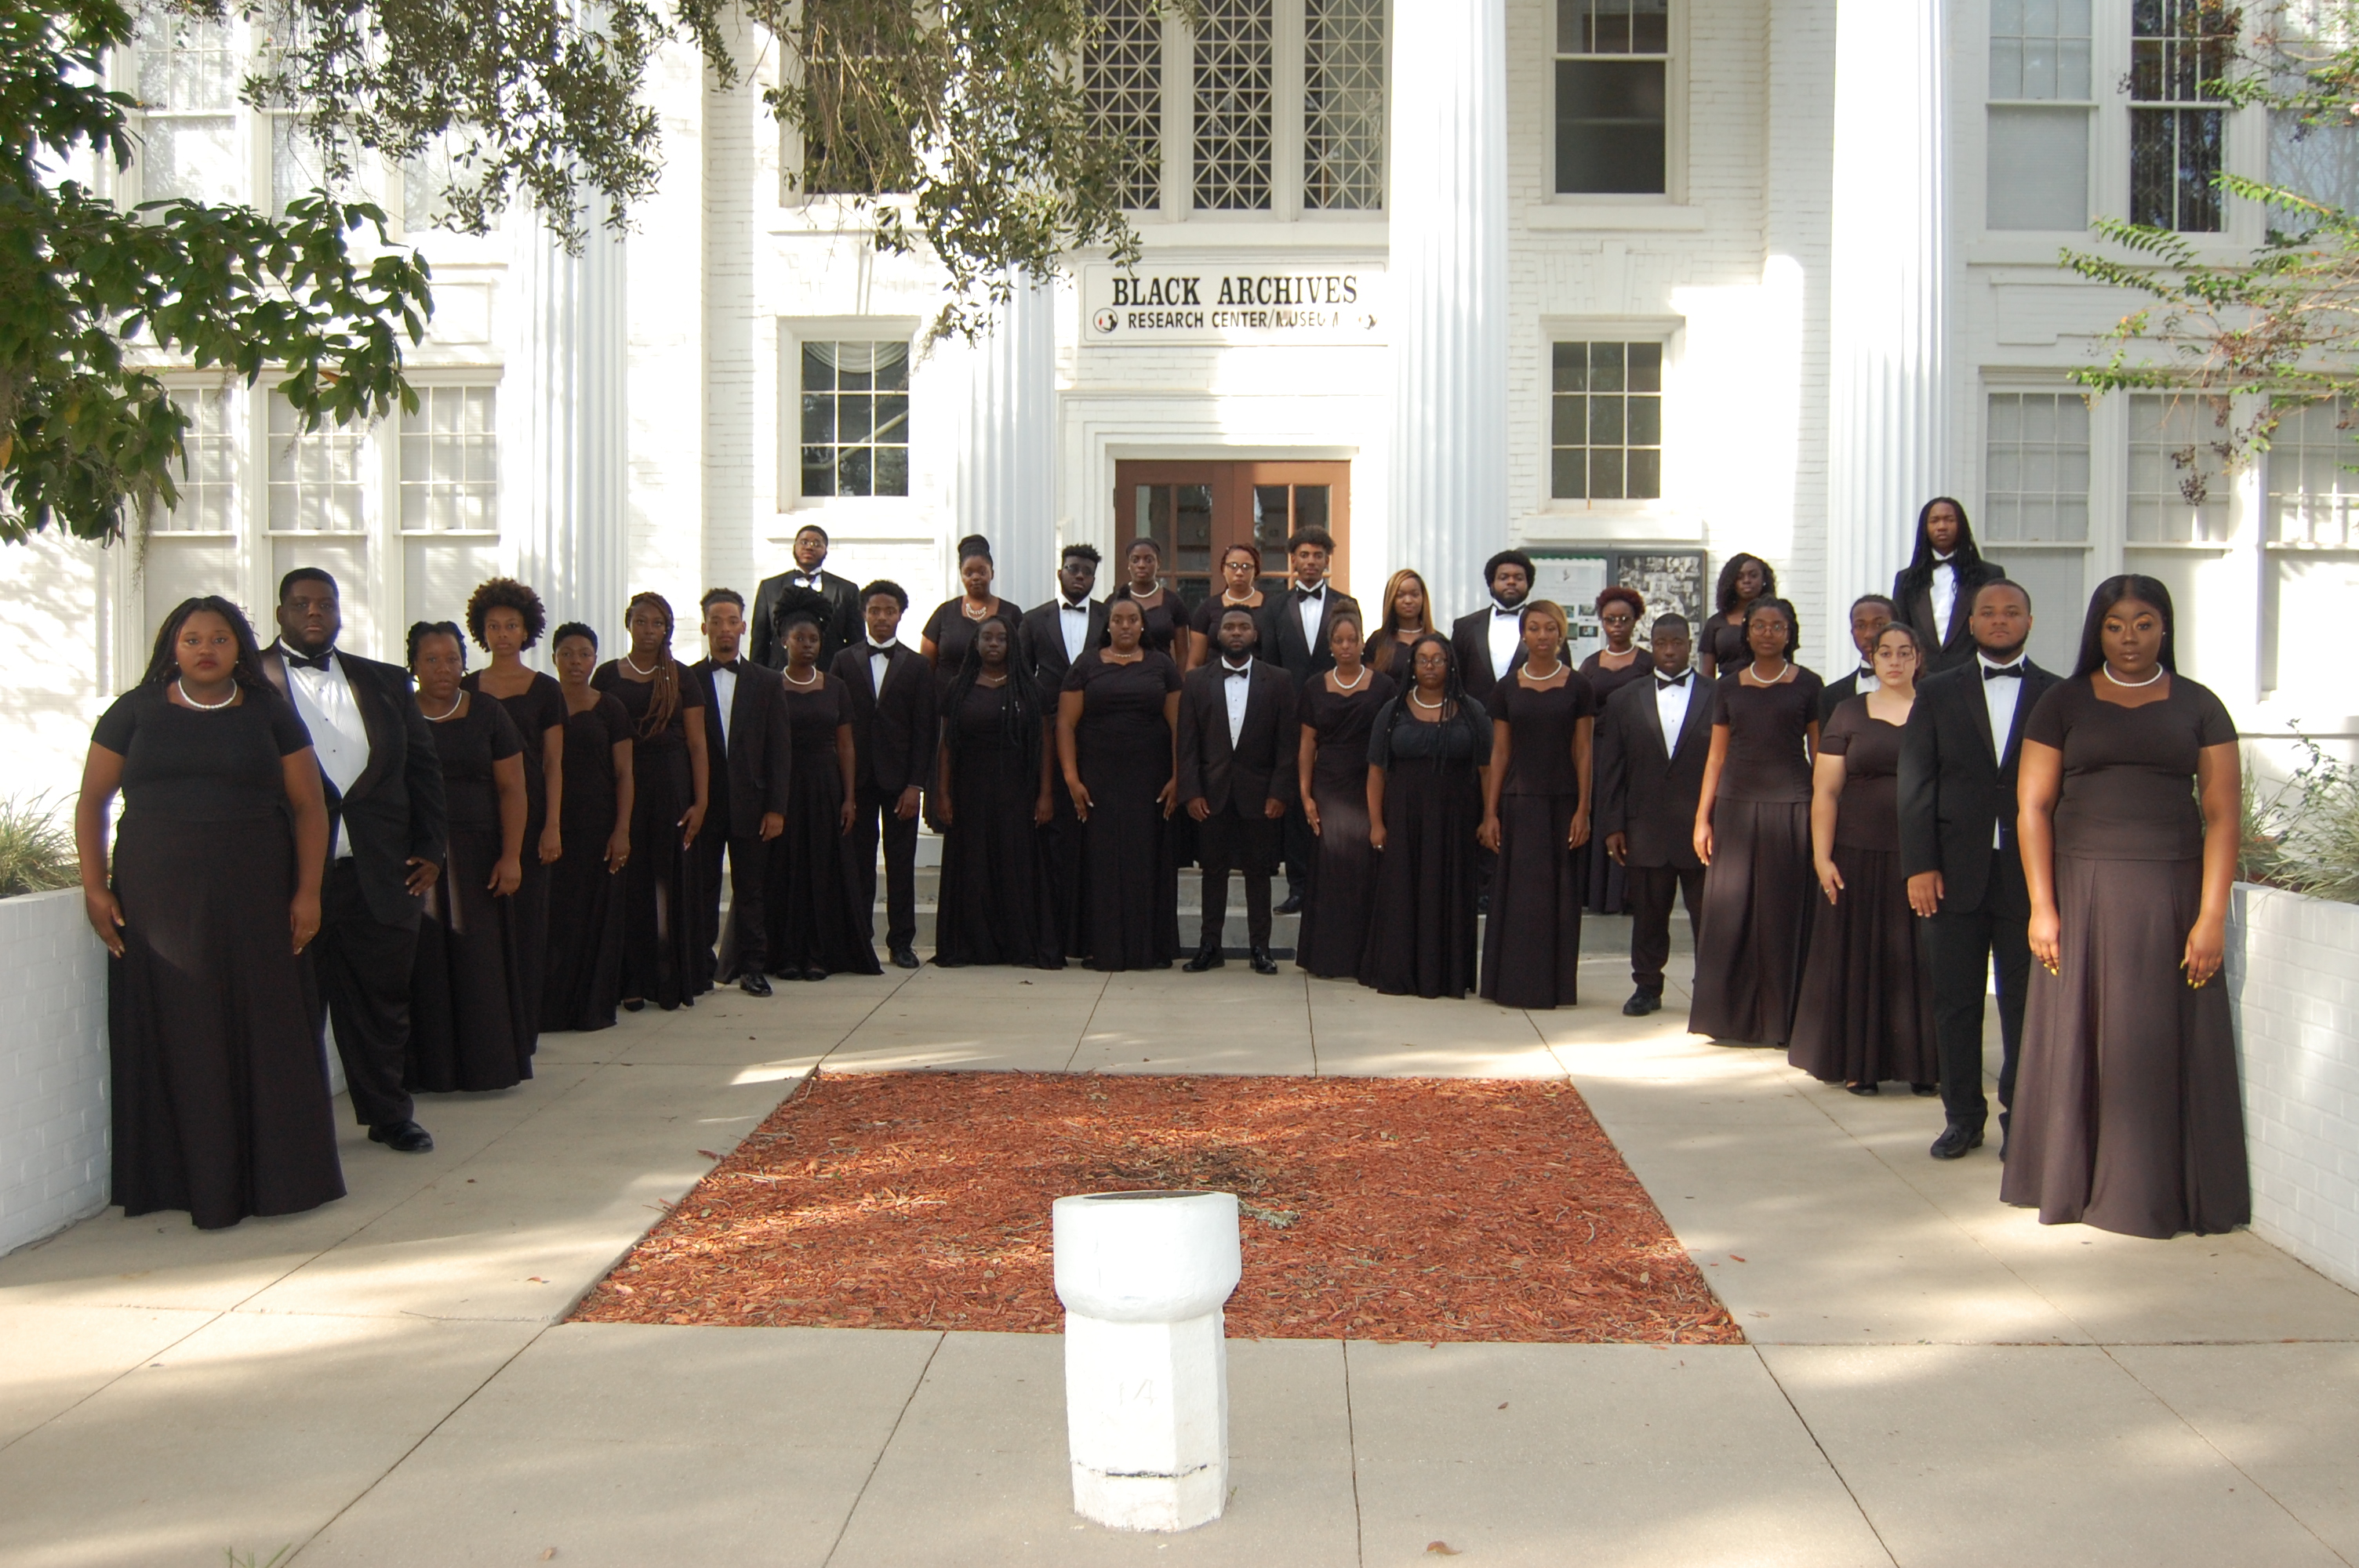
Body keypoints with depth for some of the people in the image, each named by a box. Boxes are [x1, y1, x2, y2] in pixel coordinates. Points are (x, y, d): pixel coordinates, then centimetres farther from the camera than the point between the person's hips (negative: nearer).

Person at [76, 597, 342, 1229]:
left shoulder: (269, 715, 6)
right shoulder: (135, 712, 6)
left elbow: (308, 806, 4)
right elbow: (92, 802, 7)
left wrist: (307, 893, -4)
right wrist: (95, 887, -2)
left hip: (253, 898, 0)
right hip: (158, 900, 0)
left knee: (263, 1030, 1)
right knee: (177, 1034, 2)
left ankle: (276, 1176, 10)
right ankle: (192, 1178, 9)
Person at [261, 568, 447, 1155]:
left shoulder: (386, 683, 12)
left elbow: (423, 767, 13)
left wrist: (429, 849, 5)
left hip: (380, 878, 4)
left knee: (382, 1001, 13)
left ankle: (389, 1114, 27)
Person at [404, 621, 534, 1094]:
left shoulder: (488, 713, 4)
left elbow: (512, 789, 2)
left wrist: (511, 856, -7)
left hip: (476, 857, 0)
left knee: (481, 961, 1)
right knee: (423, 964, 1)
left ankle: (488, 1062, 10)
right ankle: (427, 1067, 8)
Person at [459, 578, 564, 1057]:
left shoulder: (545, 690, 4)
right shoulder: (465, 688, 10)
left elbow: (553, 764, 2)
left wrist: (553, 826, -7)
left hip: (527, 814, -2)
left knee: (525, 919, 0)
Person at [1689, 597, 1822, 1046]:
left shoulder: (1807, 685, 3)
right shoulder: (1728, 688, 9)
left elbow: (1819, 753, 4)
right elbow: (1717, 756, 10)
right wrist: (1702, 818, 5)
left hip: (1791, 807, -2)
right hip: (1736, 806, 2)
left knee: (1785, 912, 1)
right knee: (1730, 912, 2)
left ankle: (1781, 1017, 10)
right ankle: (1731, 1014, 12)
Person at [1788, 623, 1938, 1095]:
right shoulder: (1849, 715, 6)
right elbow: (1825, 791, 2)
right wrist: (1822, 857, -5)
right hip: (1860, 857, 0)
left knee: (1918, 959, 3)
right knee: (1860, 957, 4)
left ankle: (1920, 1062, 12)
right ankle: (1859, 1064, 12)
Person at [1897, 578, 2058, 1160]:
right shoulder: (1937, 693, 8)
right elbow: (1916, 784, 3)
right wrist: (1919, 866, -5)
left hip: (2029, 873, -1)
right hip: (1955, 872, 1)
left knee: (2025, 1003, 4)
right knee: (1955, 1000, 6)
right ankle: (1963, 1116, 17)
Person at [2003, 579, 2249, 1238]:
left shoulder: (2197, 706, 6)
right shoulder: (2063, 703, 6)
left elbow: (2222, 813, 1)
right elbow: (2034, 806, 2)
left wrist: (2212, 916, -7)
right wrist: (2043, 906, -6)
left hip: (2172, 893, 0)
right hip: (2083, 891, 0)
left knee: (2168, 1045, 3)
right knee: (2079, 1040, 5)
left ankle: (2161, 1191, 14)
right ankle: (2073, 1184, 16)